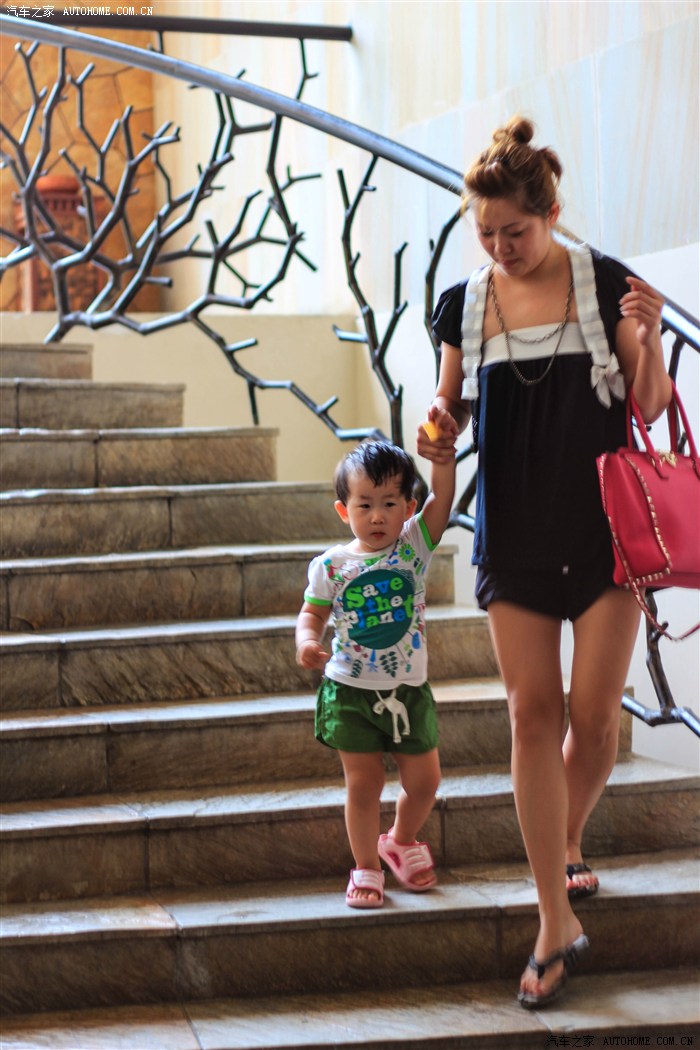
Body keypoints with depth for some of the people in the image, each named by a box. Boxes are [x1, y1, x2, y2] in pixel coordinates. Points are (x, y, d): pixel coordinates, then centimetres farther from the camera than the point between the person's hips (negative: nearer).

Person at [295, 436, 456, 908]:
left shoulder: (414, 546, -6)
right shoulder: (332, 565, -7)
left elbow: (443, 496, -17)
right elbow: (313, 612, 1)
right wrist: (306, 641, -21)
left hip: (409, 689, 2)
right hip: (351, 692, -2)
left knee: (424, 781, 10)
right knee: (363, 784, 3)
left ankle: (401, 841, 38)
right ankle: (366, 867, 21)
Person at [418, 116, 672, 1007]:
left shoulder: (605, 284, -4)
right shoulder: (464, 304, 3)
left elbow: (648, 410, -1)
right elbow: (452, 411, 13)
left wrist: (648, 338, -20)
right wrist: (439, 433, -9)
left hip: (604, 525, -2)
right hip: (514, 532, 2)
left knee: (593, 715, 1)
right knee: (532, 712, -1)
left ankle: (566, 843, 33)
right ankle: (557, 920, 6)